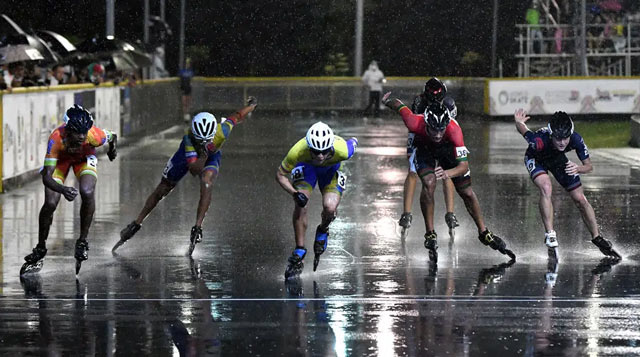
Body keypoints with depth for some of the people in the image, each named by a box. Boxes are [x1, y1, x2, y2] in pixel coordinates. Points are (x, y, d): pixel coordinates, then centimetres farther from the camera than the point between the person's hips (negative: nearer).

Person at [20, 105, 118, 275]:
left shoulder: (94, 135, -39)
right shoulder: (56, 139, -42)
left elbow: (113, 136, -12)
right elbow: (47, 177, -42)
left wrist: (112, 150, 11)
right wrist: (63, 189, -62)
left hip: (84, 158, 1)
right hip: (60, 160, -1)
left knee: (87, 193, -28)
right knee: (50, 204, -15)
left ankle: (82, 241, -10)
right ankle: (40, 250, 7)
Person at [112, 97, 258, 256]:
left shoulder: (222, 131, -40)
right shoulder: (189, 137, -42)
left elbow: (238, 116, -18)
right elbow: (194, 170, -43)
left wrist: (252, 104, 1)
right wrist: (203, 155, -60)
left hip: (211, 156, 0)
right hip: (187, 154, 0)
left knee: (206, 183, -33)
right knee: (162, 190, 10)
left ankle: (197, 228, -27)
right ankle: (136, 224, 28)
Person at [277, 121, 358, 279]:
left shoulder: (341, 150, -42)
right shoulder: (298, 151, -41)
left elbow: (354, 142, -15)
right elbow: (280, 175, -24)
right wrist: (295, 193, -39)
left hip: (331, 169, 0)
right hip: (306, 166, 0)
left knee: (330, 209, -20)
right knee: (300, 205, -20)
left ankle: (322, 231, 16)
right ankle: (299, 251, -3)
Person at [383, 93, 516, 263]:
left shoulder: (454, 129, -42)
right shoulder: (416, 123, -40)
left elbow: (464, 165, -43)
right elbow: (399, 106, -19)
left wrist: (448, 174, -64)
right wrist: (388, 100, 3)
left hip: (449, 149, 0)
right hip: (425, 150, 0)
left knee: (467, 193, 2)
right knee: (429, 184, -25)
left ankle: (484, 233, 24)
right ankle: (430, 235, -11)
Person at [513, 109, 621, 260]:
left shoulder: (576, 139, -34)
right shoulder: (540, 140, -42)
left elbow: (589, 166, -24)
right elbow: (522, 130, -20)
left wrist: (578, 168, -41)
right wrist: (519, 123, -37)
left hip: (557, 159, 3)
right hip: (536, 159, -3)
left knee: (580, 199, 2)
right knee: (546, 188, -33)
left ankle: (597, 238, 20)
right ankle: (550, 236, -25)